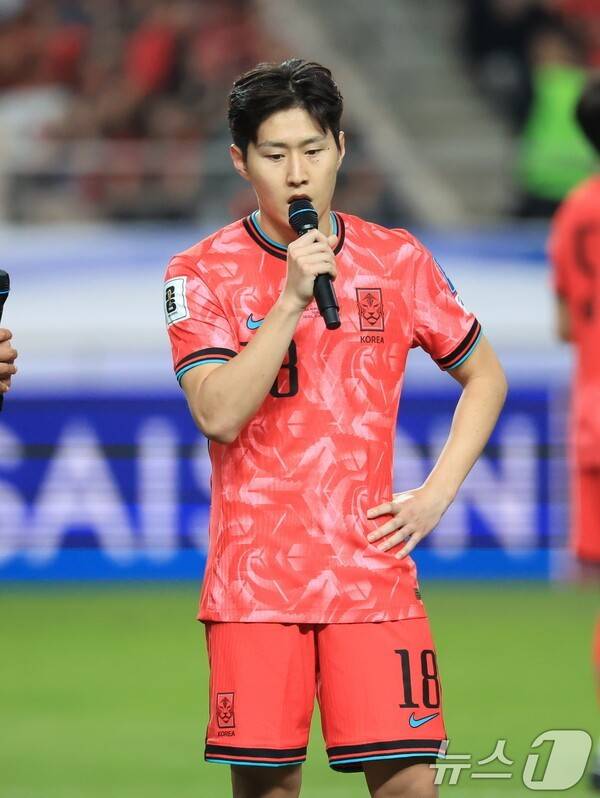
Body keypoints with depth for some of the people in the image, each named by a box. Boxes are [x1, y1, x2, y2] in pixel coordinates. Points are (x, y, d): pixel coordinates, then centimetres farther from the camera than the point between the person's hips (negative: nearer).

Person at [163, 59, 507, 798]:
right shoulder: (202, 272, -1)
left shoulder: (397, 260, 5)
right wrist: (291, 299, -21)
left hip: (373, 571, 1)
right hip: (254, 582, -1)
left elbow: (484, 376, 17)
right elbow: (218, 414, -14)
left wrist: (436, 493, 5)